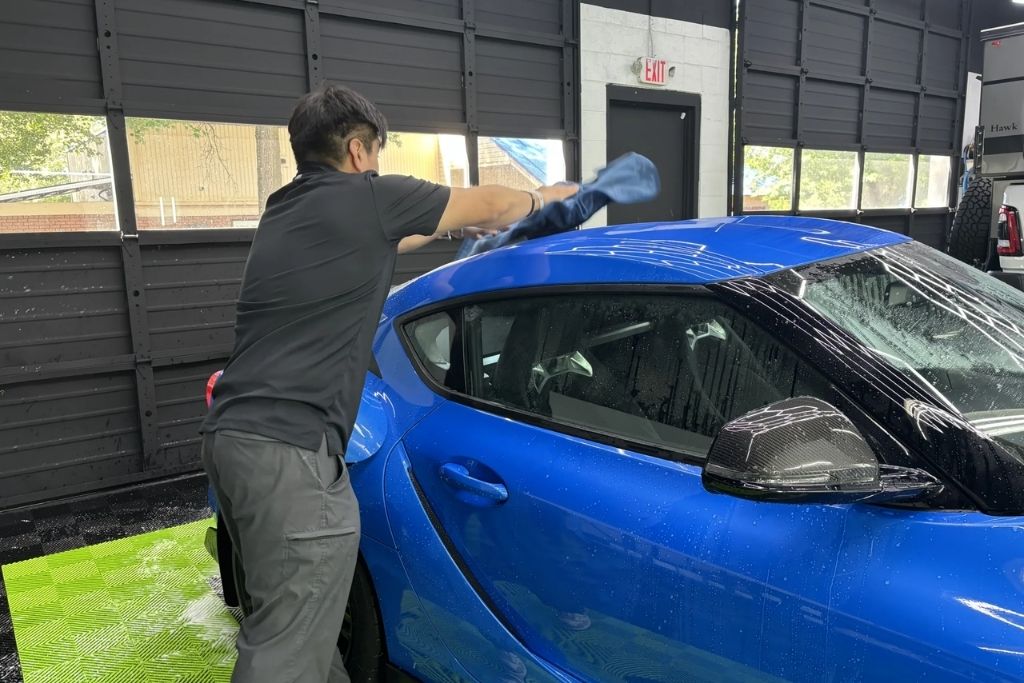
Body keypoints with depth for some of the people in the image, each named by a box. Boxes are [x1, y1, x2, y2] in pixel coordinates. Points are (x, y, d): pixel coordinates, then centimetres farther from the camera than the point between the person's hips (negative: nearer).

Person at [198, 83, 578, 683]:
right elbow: (488, 205, 9)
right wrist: (543, 197, 29)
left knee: (285, 622, 22)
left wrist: (453, 228, 45)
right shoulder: (365, 199, -4)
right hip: (289, 450, -9)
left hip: (233, 435, 9)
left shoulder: (288, 210, 19)